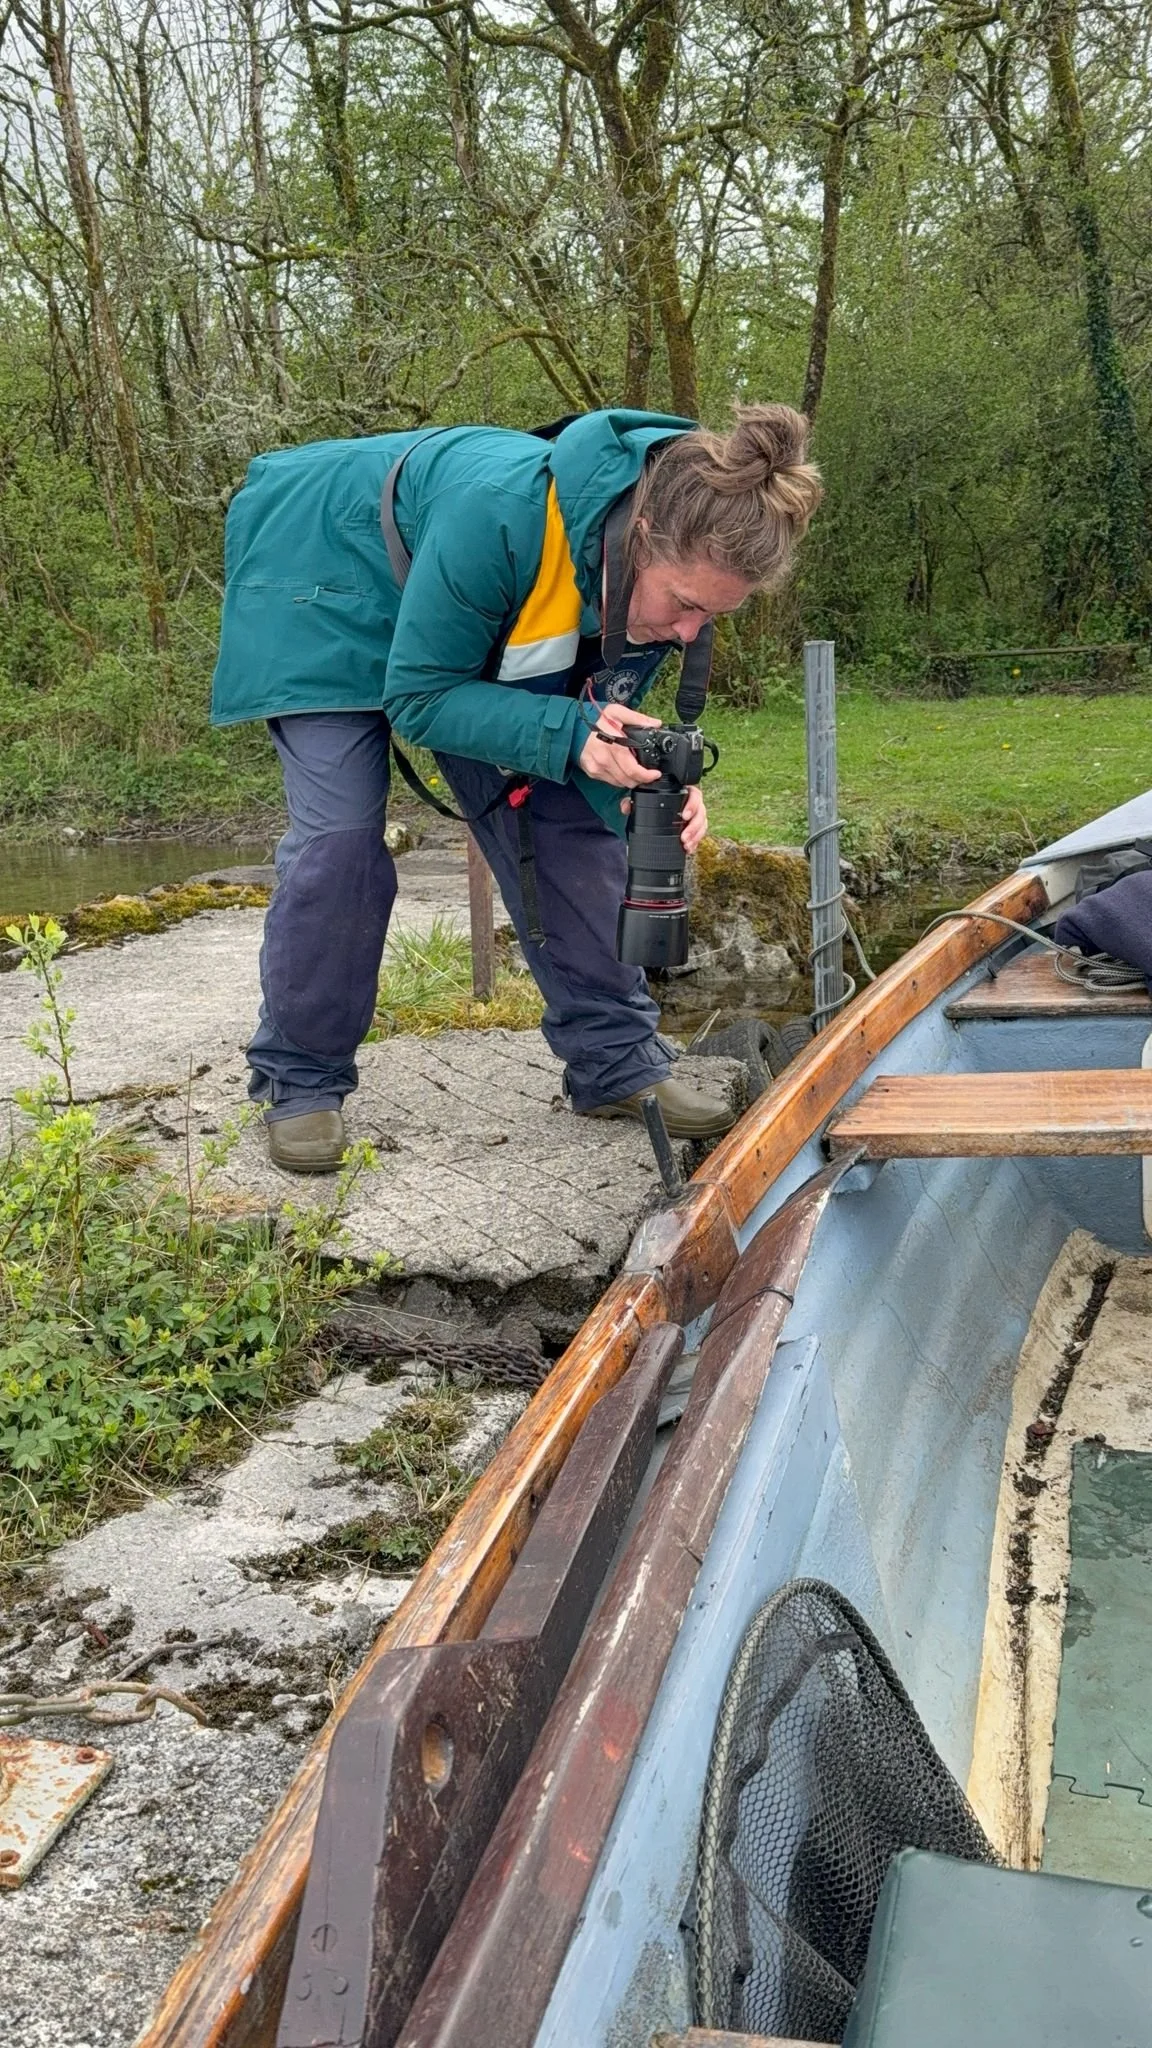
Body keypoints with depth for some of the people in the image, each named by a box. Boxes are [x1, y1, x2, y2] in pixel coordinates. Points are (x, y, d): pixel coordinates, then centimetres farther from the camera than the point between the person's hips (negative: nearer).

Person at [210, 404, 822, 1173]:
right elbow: (419, 697, -32)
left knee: (563, 819, -4)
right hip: (326, 588, -6)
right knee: (339, 837, -16)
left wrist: (645, 788, -34)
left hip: (486, 633, 6)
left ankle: (619, 1060, 6)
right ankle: (298, 1081, 1)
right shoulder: (501, 513, -43)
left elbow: (595, 712, -11)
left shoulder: (671, 566, -23)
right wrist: (570, 736, -44)